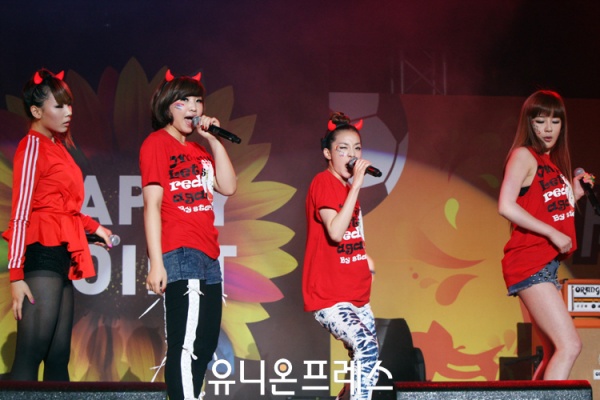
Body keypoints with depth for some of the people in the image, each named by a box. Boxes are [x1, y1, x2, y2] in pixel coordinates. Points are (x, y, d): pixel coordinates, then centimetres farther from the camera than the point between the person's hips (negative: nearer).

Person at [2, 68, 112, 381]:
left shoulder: (56, 147, 18)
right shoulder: (33, 146, -6)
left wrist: (92, 226, 19)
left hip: (60, 257, 9)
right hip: (42, 253, -9)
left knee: (59, 357, 8)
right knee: (30, 355, -14)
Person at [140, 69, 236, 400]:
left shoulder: (199, 149, 19)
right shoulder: (157, 144, -3)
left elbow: (228, 187, 10)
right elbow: (152, 204, -10)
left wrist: (214, 140, 5)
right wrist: (156, 262, -17)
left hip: (207, 257, 9)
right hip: (179, 256, -9)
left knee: (205, 343, 11)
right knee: (187, 344, -14)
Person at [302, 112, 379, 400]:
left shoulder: (348, 187, 13)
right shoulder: (323, 183, -11)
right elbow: (335, 232, -26)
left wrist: (365, 259, 8)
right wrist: (356, 185, -24)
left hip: (356, 296, 9)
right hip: (328, 297, -9)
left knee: (368, 362, 10)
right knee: (367, 347, -27)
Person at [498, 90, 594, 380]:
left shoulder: (554, 162, 18)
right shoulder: (524, 155, -7)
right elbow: (506, 206, -21)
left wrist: (574, 195, 6)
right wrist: (554, 234, -19)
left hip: (548, 265, 9)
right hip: (530, 263, -9)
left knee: (555, 353, 12)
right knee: (569, 346, -18)